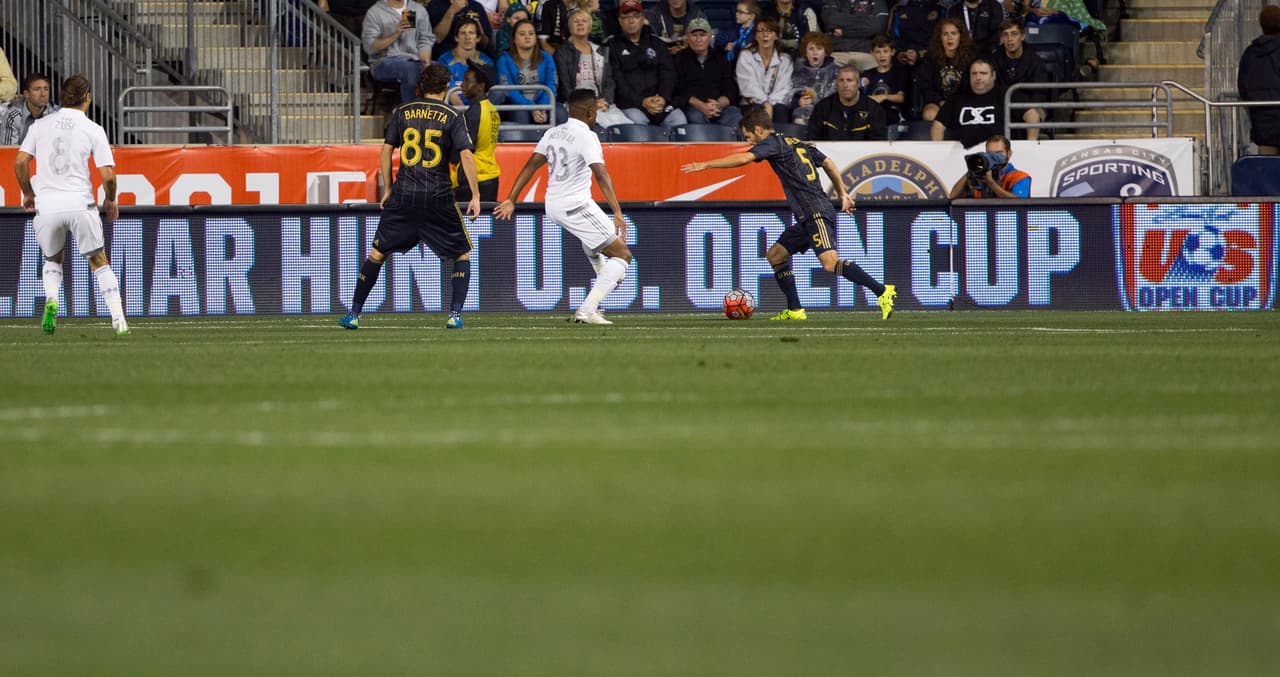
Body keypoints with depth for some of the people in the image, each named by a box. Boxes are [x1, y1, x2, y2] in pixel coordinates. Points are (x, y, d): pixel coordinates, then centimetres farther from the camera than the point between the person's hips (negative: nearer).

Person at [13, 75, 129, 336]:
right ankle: (118, 319, 2)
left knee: (52, 260, 23)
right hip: (79, 203, -2)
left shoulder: (41, 126, 8)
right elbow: (108, 175, -3)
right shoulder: (93, 130, 2)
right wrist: (110, 200, 16)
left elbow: (20, 162, 3)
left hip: (46, 205, 2)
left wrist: (28, 193, 19)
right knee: (99, 260, 10)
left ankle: (51, 300, -5)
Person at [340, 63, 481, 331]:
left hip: (403, 197, 2)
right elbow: (465, 154, -10)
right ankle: (455, 314, 1)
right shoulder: (452, 116, -1)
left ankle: (354, 314, 9)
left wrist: (388, 188, 16)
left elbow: (386, 149, 7)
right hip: (438, 198, -2)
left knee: (378, 252, 11)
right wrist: (475, 195, -8)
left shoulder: (402, 112, 7)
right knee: (462, 254, 13)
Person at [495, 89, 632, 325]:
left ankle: (603, 274, 63)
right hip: (576, 207, -8)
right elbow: (601, 174, -25)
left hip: (552, 206, 8)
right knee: (623, 255, -4)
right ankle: (587, 310, -16)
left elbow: (530, 166, 9)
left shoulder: (553, 133, 7)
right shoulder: (586, 136, -15)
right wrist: (617, 212, -30)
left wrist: (511, 200, 14)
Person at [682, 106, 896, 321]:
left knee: (830, 263, -22)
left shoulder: (773, 143, -4)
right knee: (775, 255, 15)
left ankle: (883, 291, -25)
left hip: (816, 213, -10)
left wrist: (705, 165, -9)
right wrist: (843, 194, 33)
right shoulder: (798, 144, 22)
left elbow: (743, 158, -16)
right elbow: (828, 163, 28)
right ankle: (795, 310, 15)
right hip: (807, 218, 10)